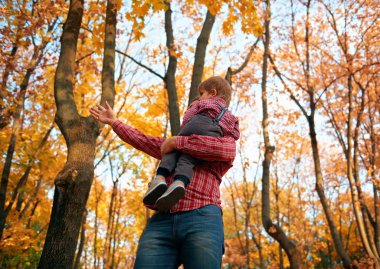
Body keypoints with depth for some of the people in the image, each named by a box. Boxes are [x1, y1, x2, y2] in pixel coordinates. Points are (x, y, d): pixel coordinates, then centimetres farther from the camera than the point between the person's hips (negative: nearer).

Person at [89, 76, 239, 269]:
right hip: (162, 223, 5)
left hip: (202, 221, -4)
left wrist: (176, 141, 0)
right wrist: (114, 122, 55)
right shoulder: (177, 149, 36)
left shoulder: (227, 142, 19)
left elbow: (224, 150, -6)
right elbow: (143, 141, 44)